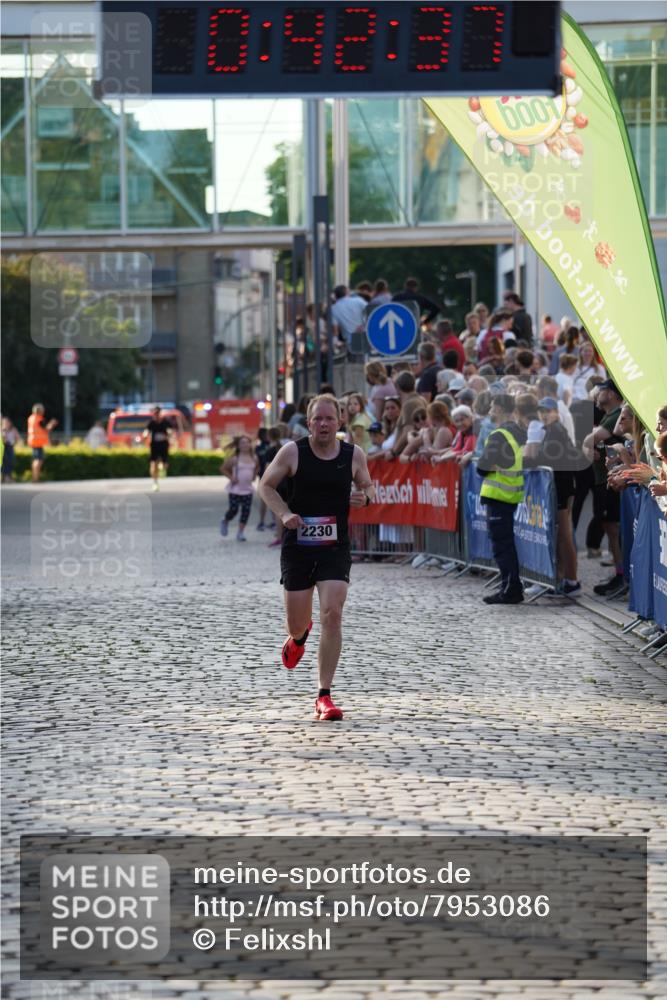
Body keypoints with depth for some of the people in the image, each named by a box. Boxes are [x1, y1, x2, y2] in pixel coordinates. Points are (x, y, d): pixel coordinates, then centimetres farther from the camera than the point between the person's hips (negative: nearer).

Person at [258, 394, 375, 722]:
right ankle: (299, 635, 49)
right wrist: (284, 513, -11)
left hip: (335, 547, 0)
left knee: (332, 614, -15)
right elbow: (266, 485, 5)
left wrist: (365, 497, -9)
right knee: (297, 622, 6)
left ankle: (324, 696, -7)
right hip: (297, 546, 0)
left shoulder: (354, 455, 0)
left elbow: (368, 487, 16)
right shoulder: (292, 452, -5)